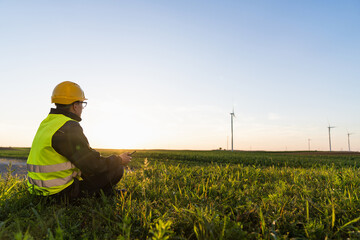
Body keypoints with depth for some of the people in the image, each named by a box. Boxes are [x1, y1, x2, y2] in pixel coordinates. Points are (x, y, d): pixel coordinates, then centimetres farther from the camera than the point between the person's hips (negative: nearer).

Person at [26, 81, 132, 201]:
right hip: (62, 193, -10)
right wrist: (119, 160, -4)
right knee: (117, 169, -6)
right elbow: (93, 166, -21)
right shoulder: (69, 128, -21)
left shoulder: (47, 123, 9)